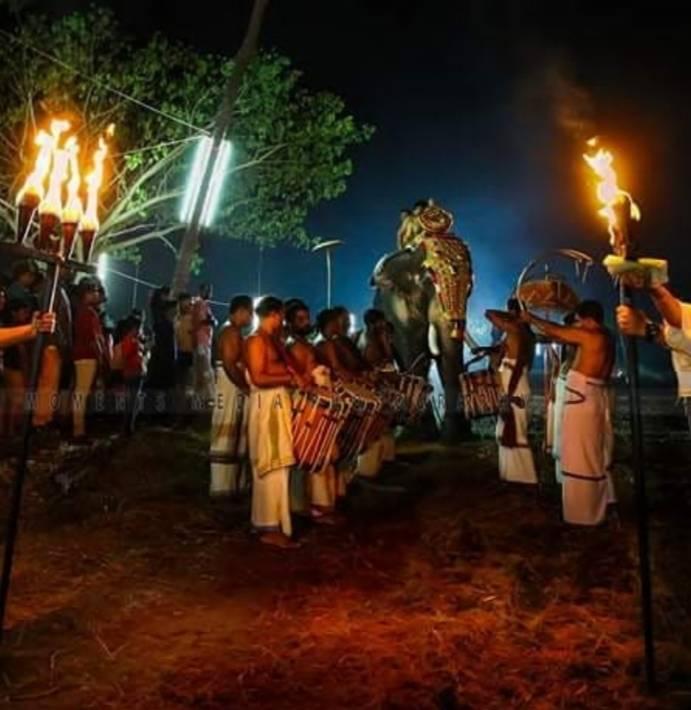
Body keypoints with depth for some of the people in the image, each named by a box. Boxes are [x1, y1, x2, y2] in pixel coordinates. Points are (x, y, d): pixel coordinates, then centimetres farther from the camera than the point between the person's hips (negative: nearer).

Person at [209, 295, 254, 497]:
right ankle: (222, 487, -1)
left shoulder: (234, 332, 19)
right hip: (231, 390, -10)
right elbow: (229, 365, -21)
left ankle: (232, 485, 19)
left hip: (237, 391, 10)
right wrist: (245, 387, -14)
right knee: (226, 438, -6)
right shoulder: (232, 332, -13)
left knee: (235, 439, 13)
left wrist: (245, 387, 13)